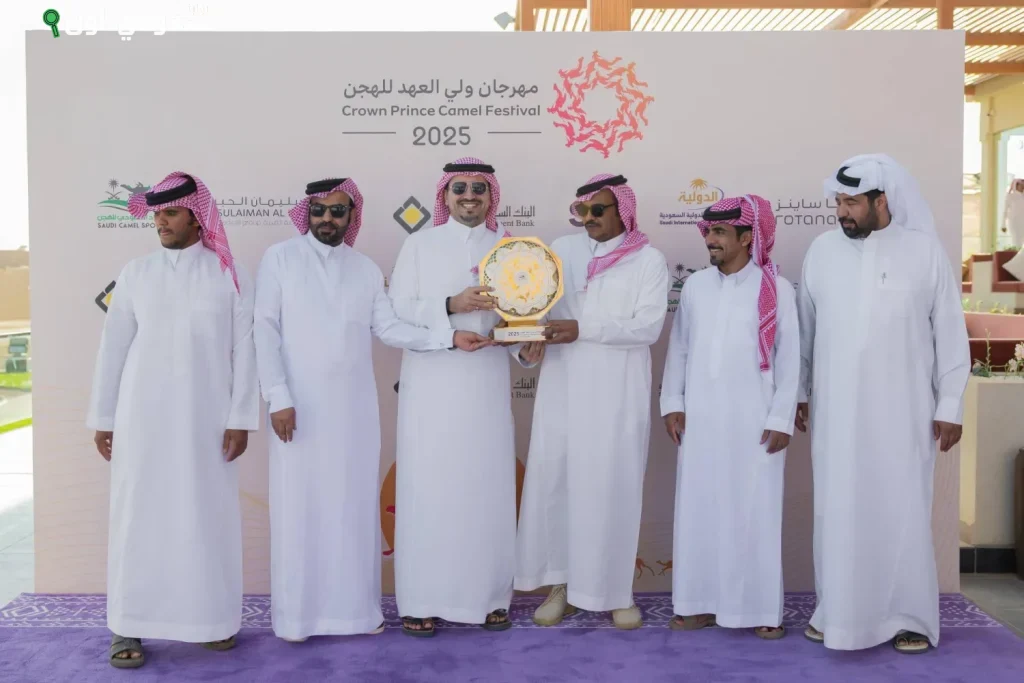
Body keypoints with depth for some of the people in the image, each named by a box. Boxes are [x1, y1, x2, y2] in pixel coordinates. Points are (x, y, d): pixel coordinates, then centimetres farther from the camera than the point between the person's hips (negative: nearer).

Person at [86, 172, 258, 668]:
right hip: (142, 416, 1)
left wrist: (241, 419, -5)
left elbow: (244, 349, -1)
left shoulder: (229, 274, 1)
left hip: (207, 418, -1)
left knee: (209, 515, 3)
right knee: (139, 514, 3)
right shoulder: (136, 273, 6)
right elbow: (113, 348, 8)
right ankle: (128, 627, 13)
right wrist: (102, 419, 5)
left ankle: (214, 619, 16)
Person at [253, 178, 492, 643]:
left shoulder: (366, 269, 10)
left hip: (354, 409, 3)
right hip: (299, 407, -3)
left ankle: (355, 606, 19)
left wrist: (449, 337, -10)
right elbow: (265, 330, -4)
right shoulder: (280, 258, 1)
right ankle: (296, 613, 14)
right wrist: (278, 397, -12)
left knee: (354, 507, 7)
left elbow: (390, 329, 2)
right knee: (300, 507, 2)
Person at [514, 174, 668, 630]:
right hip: (563, 387, 3)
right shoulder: (562, 249, 10)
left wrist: (583, 329, -18)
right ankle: (560, 583, 17)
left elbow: (649, 326, -10)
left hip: (618, 393, -3)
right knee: (553, 480, 3)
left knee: (614, 486, 3)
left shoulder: (648, 259, 0)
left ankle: (616, 590, 17)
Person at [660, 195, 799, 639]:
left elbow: (790, 360, -3)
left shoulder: (777, 290, -3)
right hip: (700, 420, 4)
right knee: (699, 510, 7)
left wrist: (781, 419, -6)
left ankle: (762, 609, 14)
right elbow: (678, 348, 10)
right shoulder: (695, 285, 7)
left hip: (754, 423, -3)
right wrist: (672, 404, 6)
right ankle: (701, 603, 19)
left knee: (756, 514, 3)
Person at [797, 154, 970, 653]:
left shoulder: (925, 251, -3)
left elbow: (950, 334, -1)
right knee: (838, 511, 7)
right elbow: (805, 327, 8)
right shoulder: (823, 249, 2)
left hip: (902, 411, -2)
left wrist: (950, 406, -3)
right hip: (836, 410, 2)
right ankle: (838, 612, 19)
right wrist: (797, 393, 10)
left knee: (902, 511, 4)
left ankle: (910, 617, 17)